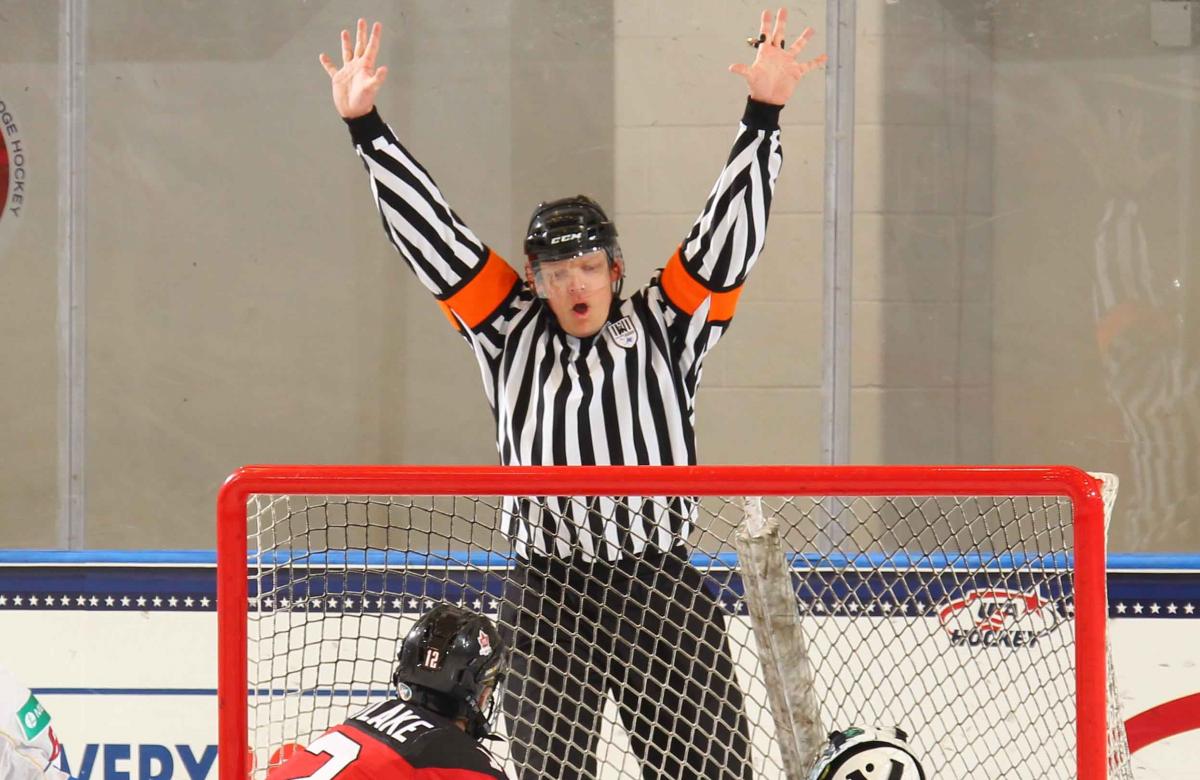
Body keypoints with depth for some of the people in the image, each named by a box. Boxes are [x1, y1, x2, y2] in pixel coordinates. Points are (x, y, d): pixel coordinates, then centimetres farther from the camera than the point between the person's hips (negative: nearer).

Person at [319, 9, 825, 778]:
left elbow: (728, 234, -1)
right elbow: (429, 231, 8)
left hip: (663, 598, -1)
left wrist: (763, 115, -11)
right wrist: (367, 125, 4)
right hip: (547, 601, 1)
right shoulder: (512, 334, 9)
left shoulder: (663, 330, 6)